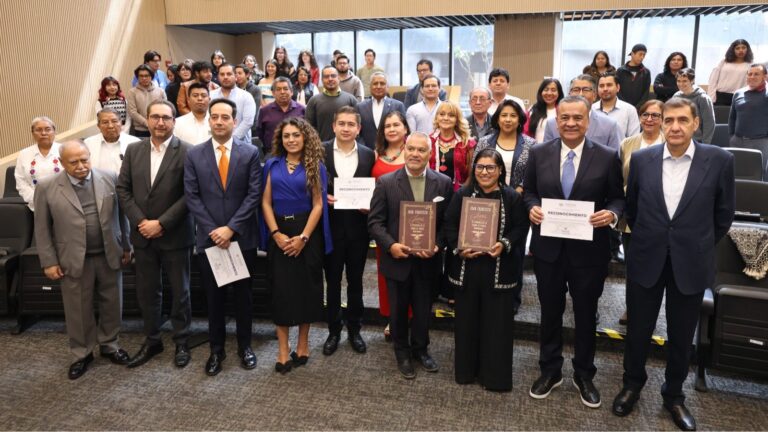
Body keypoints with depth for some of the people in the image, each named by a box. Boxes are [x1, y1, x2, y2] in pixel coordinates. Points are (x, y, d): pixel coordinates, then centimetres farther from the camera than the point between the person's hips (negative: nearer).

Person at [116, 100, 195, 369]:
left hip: (175, 235, -4)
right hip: (142, 234, 4)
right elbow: (123, 189, 4)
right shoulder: (133, 150, 5)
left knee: (180, 291, 9)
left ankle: (181, 342, 25)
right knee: (147, 291, 14)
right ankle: (151, 340, 31)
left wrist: (161, 224, -16)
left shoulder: (186, 152, -9)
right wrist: (140, 221, -8)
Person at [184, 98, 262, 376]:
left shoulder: (250, 153, -2)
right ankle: (216, 349, 26)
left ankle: (244, 346, 28)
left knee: (243, 294, 12)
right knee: (214, 296, 11)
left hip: (242, 238, -1)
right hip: (209, 238, 1)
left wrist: (231, 228, -15)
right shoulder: (194, 155, 3)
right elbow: (192, 197, -1)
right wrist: (213, 231, -11)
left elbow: (254, 195, -7)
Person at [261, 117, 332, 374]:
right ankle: (283, 350, 10)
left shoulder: (315, 166, 1)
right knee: (281, 290, 2)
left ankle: (303, 344, 20)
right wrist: (276, 234, -10)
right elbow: (266, 202, 3)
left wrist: (303, 237, -13)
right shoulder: (272, 165, 7)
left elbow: (318, 205, -5)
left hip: (306, 233, -1)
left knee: (305, 287, 5)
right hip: (279, 234, 2)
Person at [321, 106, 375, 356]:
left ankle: (354, 329, 29)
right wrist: (322, 197, -17)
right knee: (332, 280, 11)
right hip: (331, 226, -1)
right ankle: (334, 330, 26)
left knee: (355, 280, 13)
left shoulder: (368, 155, 2)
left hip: (358, 227, 1)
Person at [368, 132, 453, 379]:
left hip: (427, 260, 1)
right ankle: (402, 352, 37)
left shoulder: (443, 183, -2)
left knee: (424, 310, 16)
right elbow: (375, 221, -6)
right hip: (397, 259, -1)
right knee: (399, 310, 15)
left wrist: (437, 245, -16)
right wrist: (391, 245, -19)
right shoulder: (386, 182, -6)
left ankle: (420, 349, 40)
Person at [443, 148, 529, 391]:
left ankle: (495, 375, 19)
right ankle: (466, 370, 26)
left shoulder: (513, 197, 2)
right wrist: (458, 248, -13)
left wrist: (505, 245, -17)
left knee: (497, 323, 5)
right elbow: (449, 226, 3)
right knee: (467, 320, 10)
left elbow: (520, 228, 0)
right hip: (466, 268, 2)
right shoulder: (461, 195, 5)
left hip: (499, 270, -1)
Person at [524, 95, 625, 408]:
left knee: (586, 314, 15)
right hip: (548, 248, 1)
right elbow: (529, 191, 7)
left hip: (589, 250, -1)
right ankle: (550, 371, 34)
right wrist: (532, 207, -13)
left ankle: (584, 375, 34)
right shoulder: (538, 153, 1)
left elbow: (618, 197, 1)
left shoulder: (608, 157, -4)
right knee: (550, 312, 15)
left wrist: (612, 214, -20)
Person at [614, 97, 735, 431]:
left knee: (681, 335, 13)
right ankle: (632, 383, 36)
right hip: (647, 260, 1)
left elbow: (723, 213, 3)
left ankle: (674, 394, 35)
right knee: (638, 329, 12)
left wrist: (700, 248, 8)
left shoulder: (719, 160, -8)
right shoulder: (641, 159, -3)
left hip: (691, 263, -1)